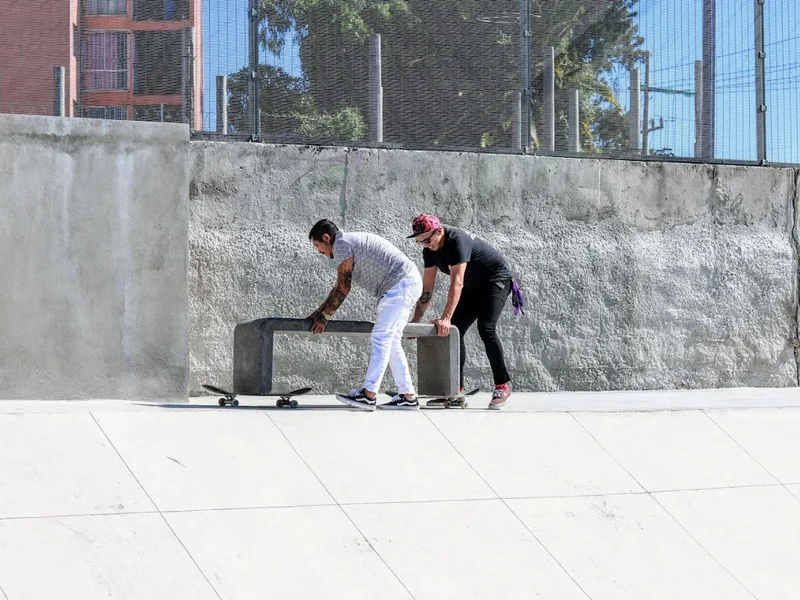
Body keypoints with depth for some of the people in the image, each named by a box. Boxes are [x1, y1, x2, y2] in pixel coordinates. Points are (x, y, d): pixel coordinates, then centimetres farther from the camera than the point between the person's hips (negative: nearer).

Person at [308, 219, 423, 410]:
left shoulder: (341, 244, -8)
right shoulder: (351, 244, 22)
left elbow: (343, 288, -8)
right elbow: (341, 287, 26)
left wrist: (324, 316, 0)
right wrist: (319, 313, 26)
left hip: (400, 285, -10)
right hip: (409, 283, 10)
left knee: (380, 338, -13)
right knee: (390, 341, 11)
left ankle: (368, 395, -18)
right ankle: (408, 396, 10)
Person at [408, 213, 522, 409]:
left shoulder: (457, 240, -33)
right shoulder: (430, 250, -8)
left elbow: (457, 282, -40)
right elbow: (427, 287, -4)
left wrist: (446, 318, -47)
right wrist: (416, 320, -10)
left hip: (497, 279, -9)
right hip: (473, 287, 9)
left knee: (486, 329, -24)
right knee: (454, 330, -2)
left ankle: (502, 386, -18)